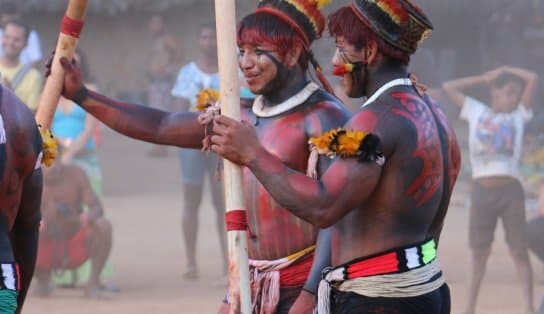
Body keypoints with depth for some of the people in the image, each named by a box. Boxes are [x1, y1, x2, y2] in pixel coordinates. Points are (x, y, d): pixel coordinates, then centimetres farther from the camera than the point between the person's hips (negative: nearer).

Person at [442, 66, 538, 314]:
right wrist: (484, 79, 13)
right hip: (482, 190, 1)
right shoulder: (476, 112, 12)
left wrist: (502, 71, 13)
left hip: (510, 190, 0)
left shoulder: (518, 116, 10)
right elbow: (449, 87, 14)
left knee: (519, 250, 0)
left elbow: (533, 79, 5)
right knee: (480, 252, 6)